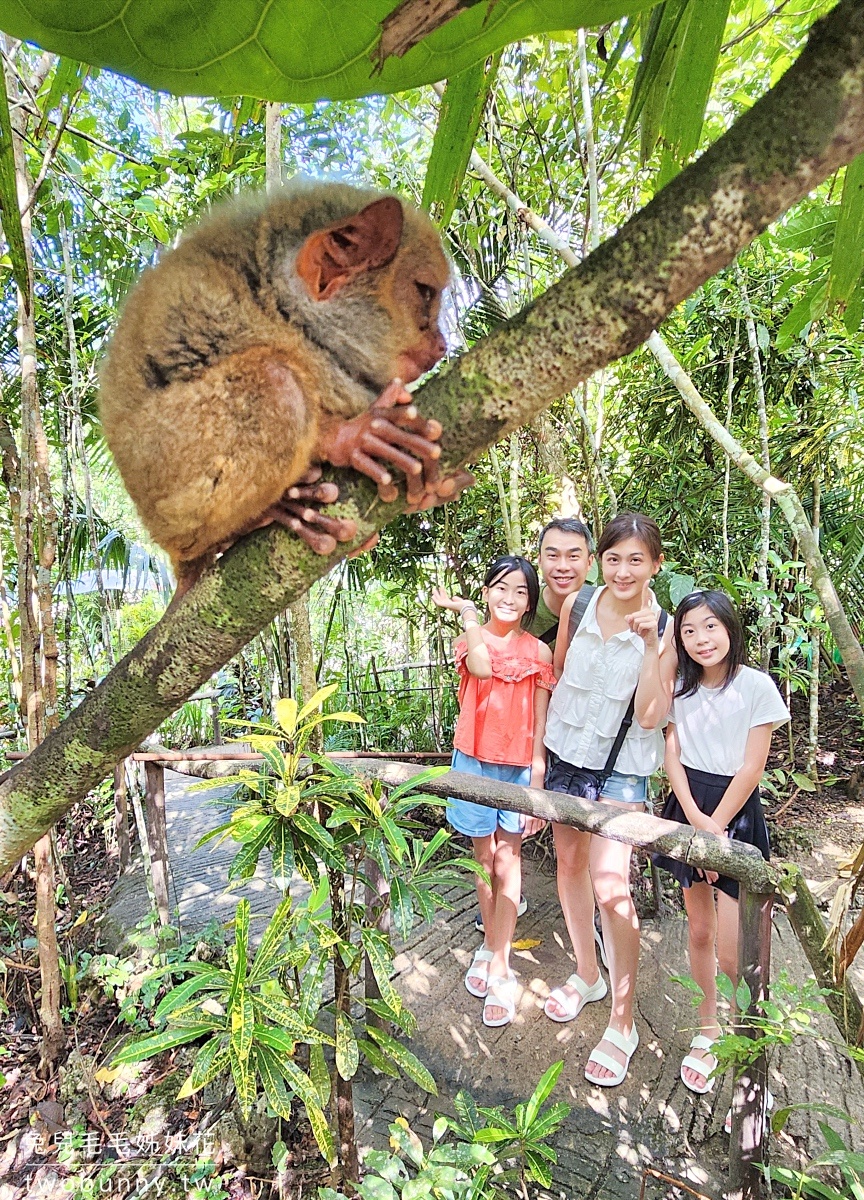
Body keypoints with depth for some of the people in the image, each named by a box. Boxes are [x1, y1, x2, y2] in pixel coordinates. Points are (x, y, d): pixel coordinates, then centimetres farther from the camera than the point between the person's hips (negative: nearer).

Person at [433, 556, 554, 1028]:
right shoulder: (471, 637, -1)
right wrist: (467, 613, -16)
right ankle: (491, 945, 34)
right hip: (475, 761, 1)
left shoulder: (538, 652, -1)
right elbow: (481, 666, -26)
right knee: (484, 858, 14)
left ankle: (499, 970, 15)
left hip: (520, 766, 0)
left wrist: (537, 781, -4)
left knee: (506, 860, 4)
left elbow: (540, 722, 0)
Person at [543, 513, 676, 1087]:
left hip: (621, 770, -4)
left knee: (611, 888, -9)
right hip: (565, 753, 4)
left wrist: (651, 645, -27)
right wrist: (540, 753, 11)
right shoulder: (577, 606, -5)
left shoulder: (665, 627, -13)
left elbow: (650, 716, -18)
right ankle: (586, 974, 41)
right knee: (570, 863, 17)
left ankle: (623, 1023, 14)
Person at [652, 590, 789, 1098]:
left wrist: (714, 827, -10)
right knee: (699, 930, 14)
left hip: (736, 813, -4)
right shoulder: (680, 687, 3)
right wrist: (694, 818, -10)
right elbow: (672, 756, 2)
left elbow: (751, 769, -11)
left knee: (732, 952, -4)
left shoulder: (757, 685, -11)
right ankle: (707, 1031, 31)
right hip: (688, 808, 4)